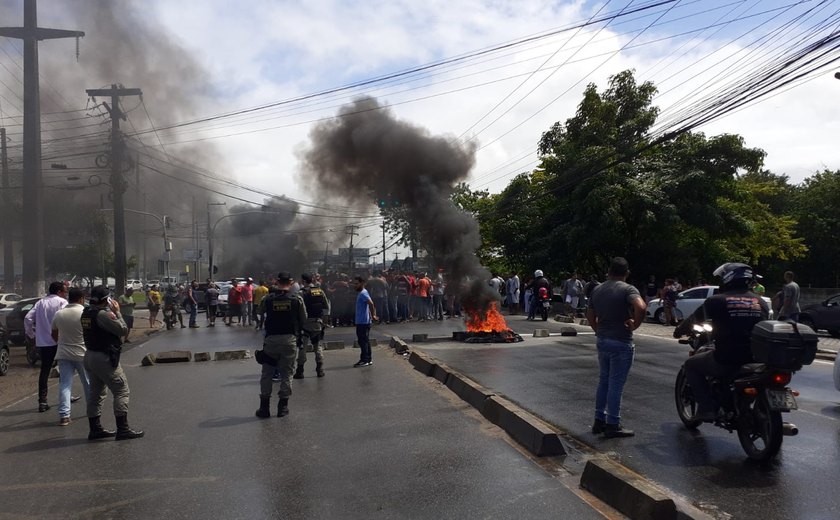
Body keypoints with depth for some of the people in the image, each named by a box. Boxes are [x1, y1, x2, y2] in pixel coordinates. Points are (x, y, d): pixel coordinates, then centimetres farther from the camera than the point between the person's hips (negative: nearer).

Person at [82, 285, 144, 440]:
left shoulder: (86, 313, 8)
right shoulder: (104, 314, -20)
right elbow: (122, 330, -16)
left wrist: (112, 312, 10)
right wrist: (117, 312, -6)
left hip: (90, 356, 10)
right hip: (104, 358, -9)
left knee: (96, 392, 16)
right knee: (121, 391, -3)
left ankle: (95, 429, 22)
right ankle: (122, 429, -3)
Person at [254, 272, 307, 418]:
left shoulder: (268, 299, -4)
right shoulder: (297, 299, -5)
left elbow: (260, 310, 15)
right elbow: (303, 320, 3)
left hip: (271, 339, 0)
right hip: (289, 339, 0)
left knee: (267, 373, 10)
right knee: (286, 373, 9)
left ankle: (264, 406, 13)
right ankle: (283, 406, 12)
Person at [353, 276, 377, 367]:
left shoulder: (363, 294, -16)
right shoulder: (362, 293, 17)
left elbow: (371, 303, -29)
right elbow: (371, 304, 21)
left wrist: (372, 315, -23)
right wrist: (373, 315, 15)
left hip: (363, 322, -11)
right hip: (361, 321, 11)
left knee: (363, 341, -6)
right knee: (365, 340, 14)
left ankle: (364, 360, -2)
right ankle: (369, 359, 19)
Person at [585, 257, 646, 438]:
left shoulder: (597, 290, 8)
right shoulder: (628, 289, -14)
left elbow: (590, 315, 14)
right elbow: (641, 307, -32)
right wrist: (635, 324, -16)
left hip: (602, 340, 7)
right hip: (621, 342, -7)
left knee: (603, 381, 17)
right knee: (616, 384, 0)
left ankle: (599, 421, 23)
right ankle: (613, 425, 7)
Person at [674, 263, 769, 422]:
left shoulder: (717, 301, -4)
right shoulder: (761, 302, 9)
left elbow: (694, 319, 8)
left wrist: (679, 331, 29)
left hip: (726, 361, -5)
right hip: (756, 360, 5)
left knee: (691, 365, 18)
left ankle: (707, 408, 6)